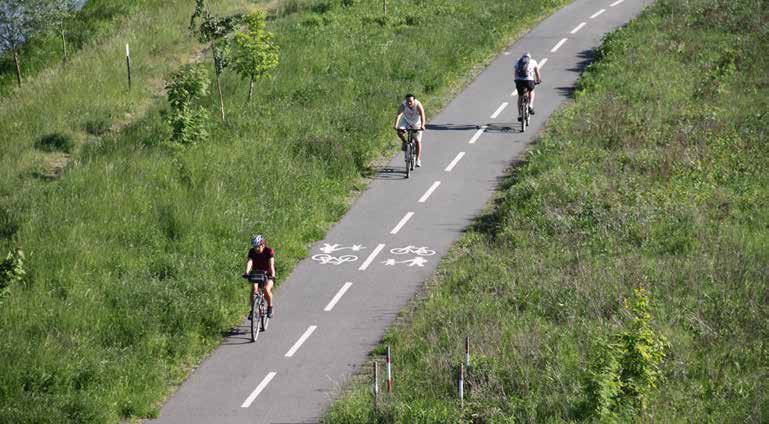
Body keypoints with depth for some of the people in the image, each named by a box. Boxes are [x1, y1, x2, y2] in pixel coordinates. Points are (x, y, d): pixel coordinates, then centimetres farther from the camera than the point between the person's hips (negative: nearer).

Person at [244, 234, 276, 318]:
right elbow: (249, 262, -28)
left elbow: (271, 263, -32)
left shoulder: (269, 251, -19)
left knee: (266, 289, -29)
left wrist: (273, 274, -50)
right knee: (254, 289, -25)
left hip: (268, 274, -2)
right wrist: (247, 272, -47)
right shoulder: (252, 251, -12)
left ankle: (270, 307, -3)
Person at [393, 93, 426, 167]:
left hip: (416, 123, -1)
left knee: (418, 141, -3)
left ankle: (418, 160, 6)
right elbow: (398, 114, -40)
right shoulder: (403, 105, -29)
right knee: (399, 131, -27)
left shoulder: (418, 105, -32)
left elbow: (422, 115, -42)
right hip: (406, 121, 1)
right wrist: (396, 125, -56)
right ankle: (404, 142, 4)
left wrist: (422, 126, -59)